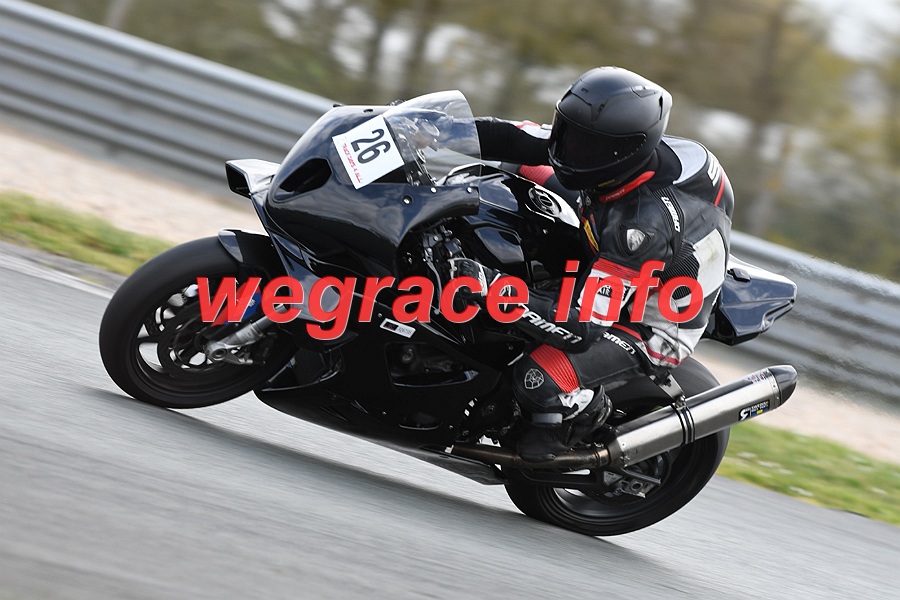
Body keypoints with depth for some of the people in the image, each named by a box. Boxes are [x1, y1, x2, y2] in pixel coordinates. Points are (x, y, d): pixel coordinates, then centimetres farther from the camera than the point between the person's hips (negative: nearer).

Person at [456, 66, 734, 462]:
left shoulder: (642, 225, -41)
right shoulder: (622, 151, -19)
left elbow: (584, 326, -40)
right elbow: (528, 140, -9)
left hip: (649, 328, -9)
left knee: (537, 380, -29)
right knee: (530, 171, 10)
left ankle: (589, 414, 4)